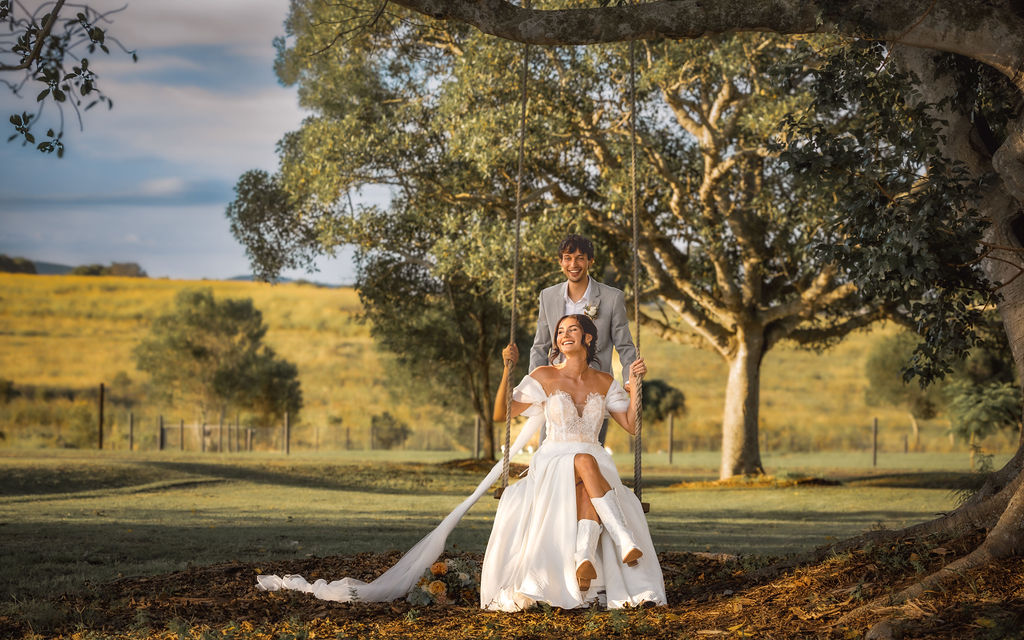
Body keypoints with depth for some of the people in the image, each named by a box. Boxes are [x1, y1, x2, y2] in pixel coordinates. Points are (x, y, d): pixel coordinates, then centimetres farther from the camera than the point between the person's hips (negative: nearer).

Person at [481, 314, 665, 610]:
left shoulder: (604, 383, 12)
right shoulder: (544, 377, 5)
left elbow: (631, 425, 10)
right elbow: (500, 414, 2)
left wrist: (634, 384, 1)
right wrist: (507, 370, -8)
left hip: (594, 462, 2)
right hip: (553, 462, -2)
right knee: (585, 462, -38)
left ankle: (583, 555, -56)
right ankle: (625, 540, -47)